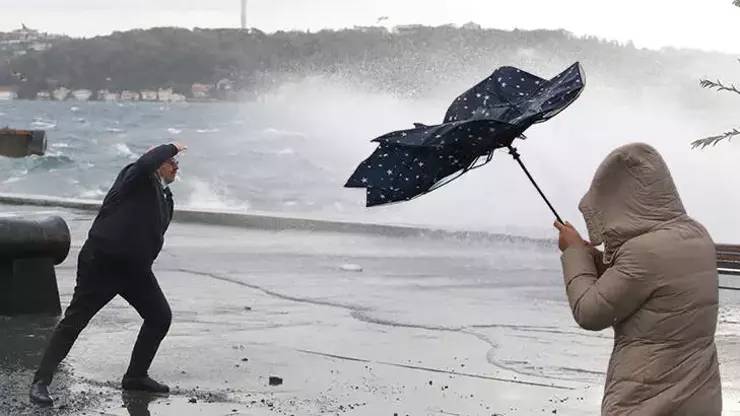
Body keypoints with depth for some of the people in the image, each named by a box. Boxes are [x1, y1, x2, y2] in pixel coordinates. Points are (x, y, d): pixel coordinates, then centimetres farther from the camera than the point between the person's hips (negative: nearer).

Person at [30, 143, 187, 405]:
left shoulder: (165, 197, 13)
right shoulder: (135, 179, -9)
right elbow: (146, 163, -32)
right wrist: (171, 148, -18)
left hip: (135, 268, 8)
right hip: (102, 262, -8)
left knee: (161, 317, 7)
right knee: (75, 321, -6)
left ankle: (136, 376, 21)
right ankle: (41, 382, -3)